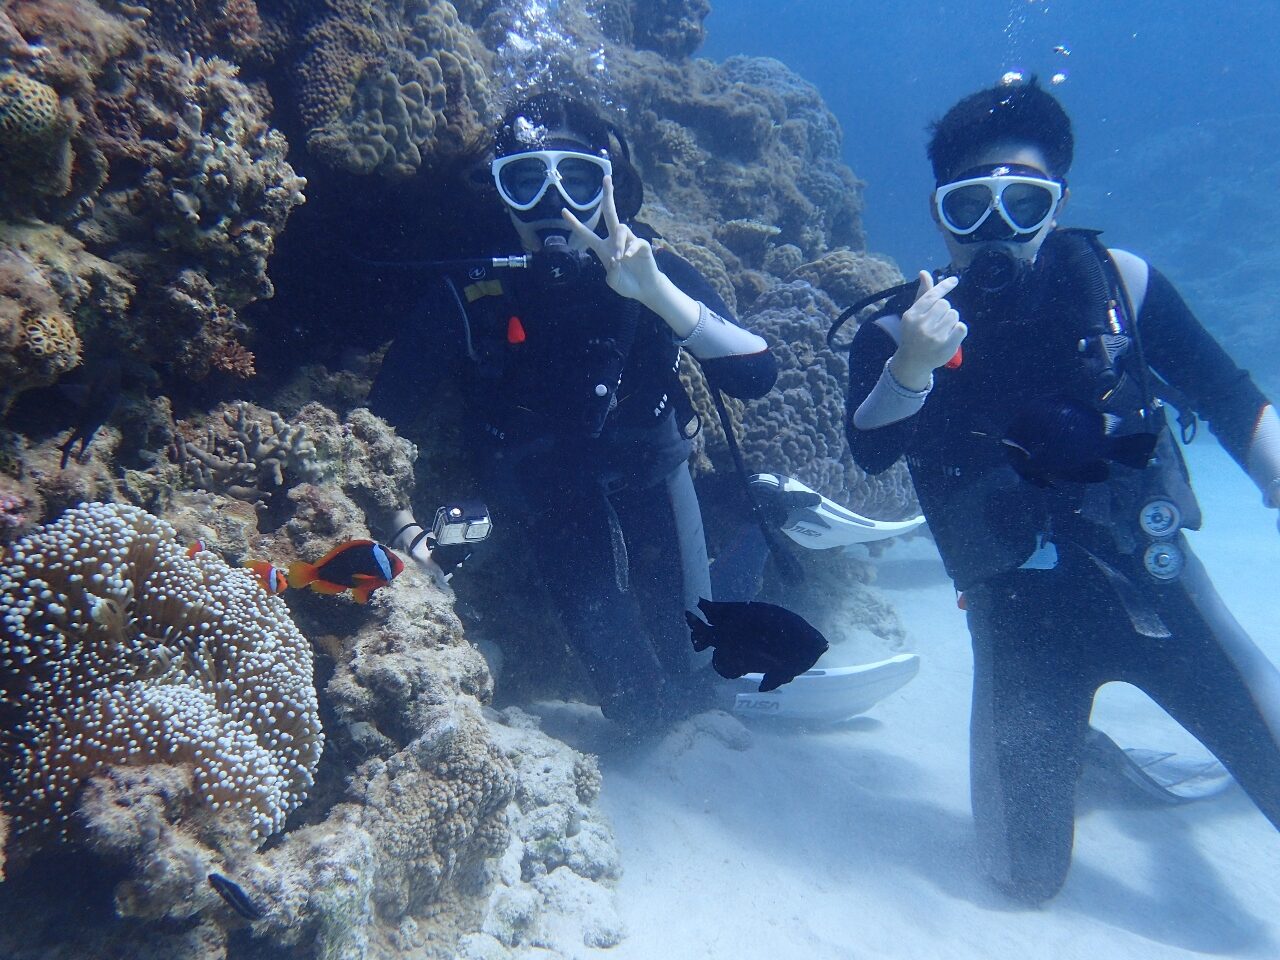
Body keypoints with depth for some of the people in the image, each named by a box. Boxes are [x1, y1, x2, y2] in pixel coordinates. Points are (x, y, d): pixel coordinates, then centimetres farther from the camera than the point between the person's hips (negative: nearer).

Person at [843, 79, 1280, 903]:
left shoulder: (1118, 283, -3)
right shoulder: (903, 331, -8)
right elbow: (870, 452, -23)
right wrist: (910, 367, -41)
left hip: (1153, 574, 2)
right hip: (1022, 608, -1)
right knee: (1027, 875, 5)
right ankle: (1069, 752, 37)